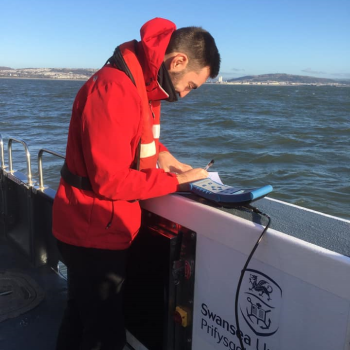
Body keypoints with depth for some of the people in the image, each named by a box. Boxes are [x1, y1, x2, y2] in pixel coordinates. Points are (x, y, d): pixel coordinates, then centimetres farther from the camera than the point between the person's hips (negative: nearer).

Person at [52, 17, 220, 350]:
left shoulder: (142, 82, 6)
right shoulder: (114, 89, -26)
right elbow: (111, 180, -26)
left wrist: (159, 152, 3)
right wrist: (175, 180, -17)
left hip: (95, 228, 9)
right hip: (94, 233, -9)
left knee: (80, 318, 25)